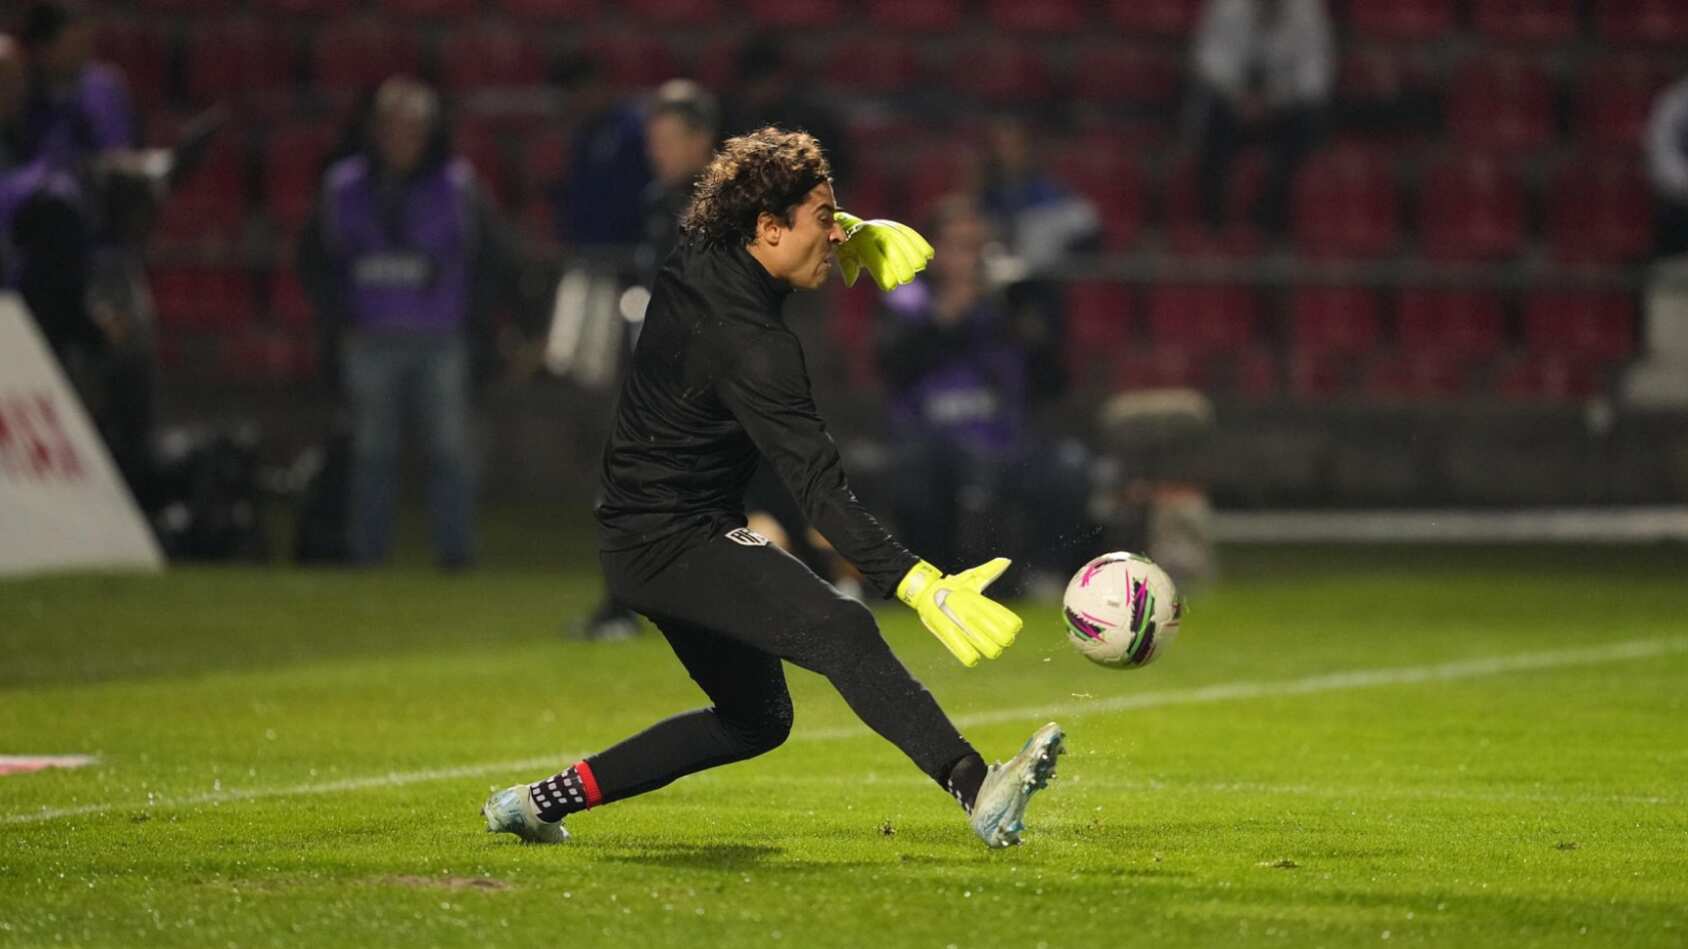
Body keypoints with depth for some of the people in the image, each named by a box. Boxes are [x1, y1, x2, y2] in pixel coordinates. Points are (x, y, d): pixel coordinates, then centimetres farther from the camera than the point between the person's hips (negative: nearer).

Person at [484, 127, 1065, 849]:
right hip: (675, 539, -11)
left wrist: (850, 235, 9)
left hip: (640, 538, 11)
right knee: (842, 631, -29)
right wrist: (920, 587, -39)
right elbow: (819, 490, -31)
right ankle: (980, 793, -48)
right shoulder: (749, 343, -25)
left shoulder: (697, 255, 1)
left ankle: (539, 801, 26)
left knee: (756, 719, 20)